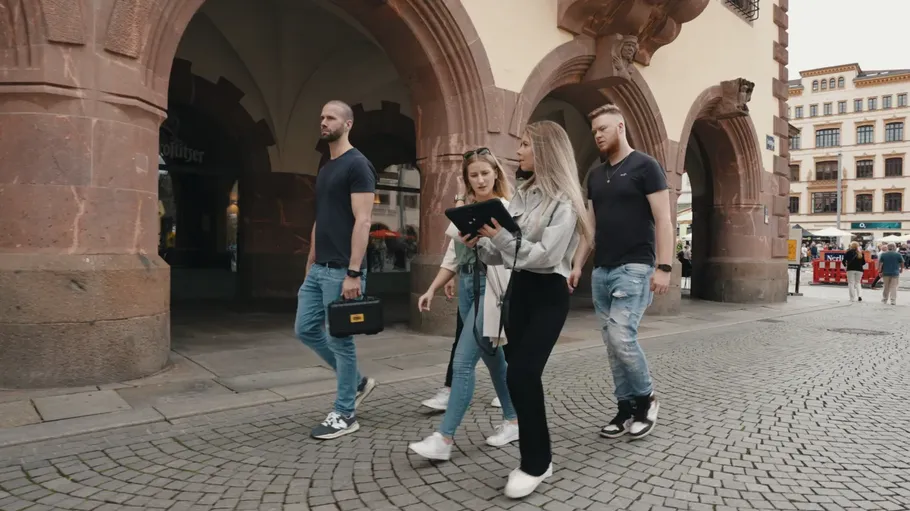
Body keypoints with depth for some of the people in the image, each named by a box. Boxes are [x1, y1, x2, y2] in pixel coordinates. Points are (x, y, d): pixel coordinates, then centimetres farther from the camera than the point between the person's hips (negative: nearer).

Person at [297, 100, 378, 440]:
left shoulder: (357, 165, -10)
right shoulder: (324, 169, 18)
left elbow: (362, 220, -18)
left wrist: (353, 273, -23)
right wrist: (309, 264, 18)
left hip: (341, 271, -9)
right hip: (318, 269, 10)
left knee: (339, 340, -1)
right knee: (305, 329, 12)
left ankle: (345, 415, 14)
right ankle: (357, 381, 27)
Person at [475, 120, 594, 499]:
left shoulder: (563, 200, -11)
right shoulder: (522, 194, 12)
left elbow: (545, 256, -21)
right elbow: (502, 253, 10)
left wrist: (499, 235, -24)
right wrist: (479, 243, -7)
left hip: (548, 295, -7)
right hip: (519, 289, 8)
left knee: (521, 375, -13)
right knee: (521, 374, 9)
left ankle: (535, 463, 3)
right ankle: (537, 457, 24)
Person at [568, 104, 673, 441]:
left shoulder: (645, 166, -3)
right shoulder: (595, 175, 16)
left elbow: (663, 219, -9)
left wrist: (664, 267, -17)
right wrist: (577, 264, 10)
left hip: (634, 268, -7)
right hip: (601, 271, 7)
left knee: (621, 336, -16)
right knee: (612, 342, 7)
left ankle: (646, 398, 8)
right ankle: (626, 408, 18)